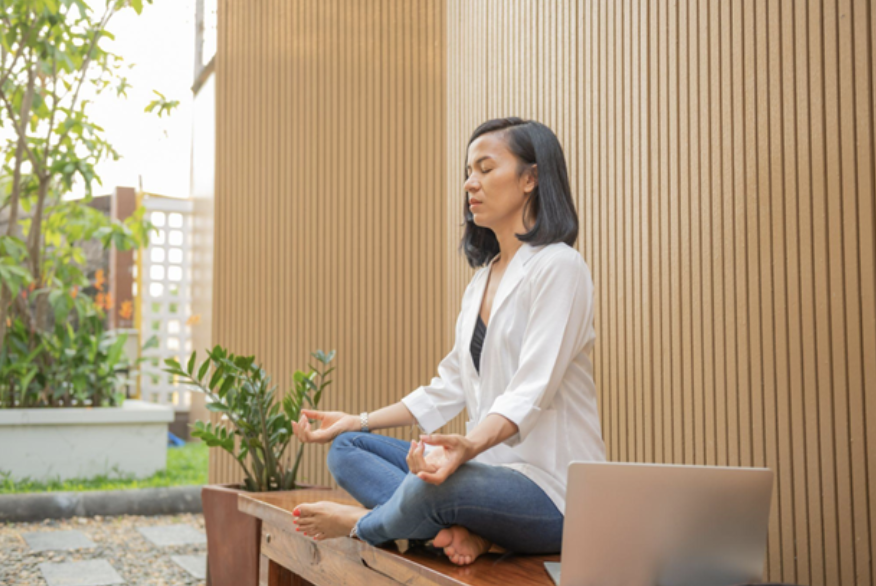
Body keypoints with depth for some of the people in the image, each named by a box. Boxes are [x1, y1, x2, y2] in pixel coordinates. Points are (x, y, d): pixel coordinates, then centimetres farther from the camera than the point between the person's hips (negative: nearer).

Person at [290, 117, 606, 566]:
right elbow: (450, 387, 17)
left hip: (552, 488, -9)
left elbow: (530, 393, -22)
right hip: (489, 464, 9)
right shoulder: (482, 280, 18)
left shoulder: (558, 267, -11)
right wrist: (358, 421, 13)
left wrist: (468, 445, -40)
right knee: (347, 448, 3)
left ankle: (363, 523, -1)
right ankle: (464, 530, -19)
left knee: (431, 489, -37)